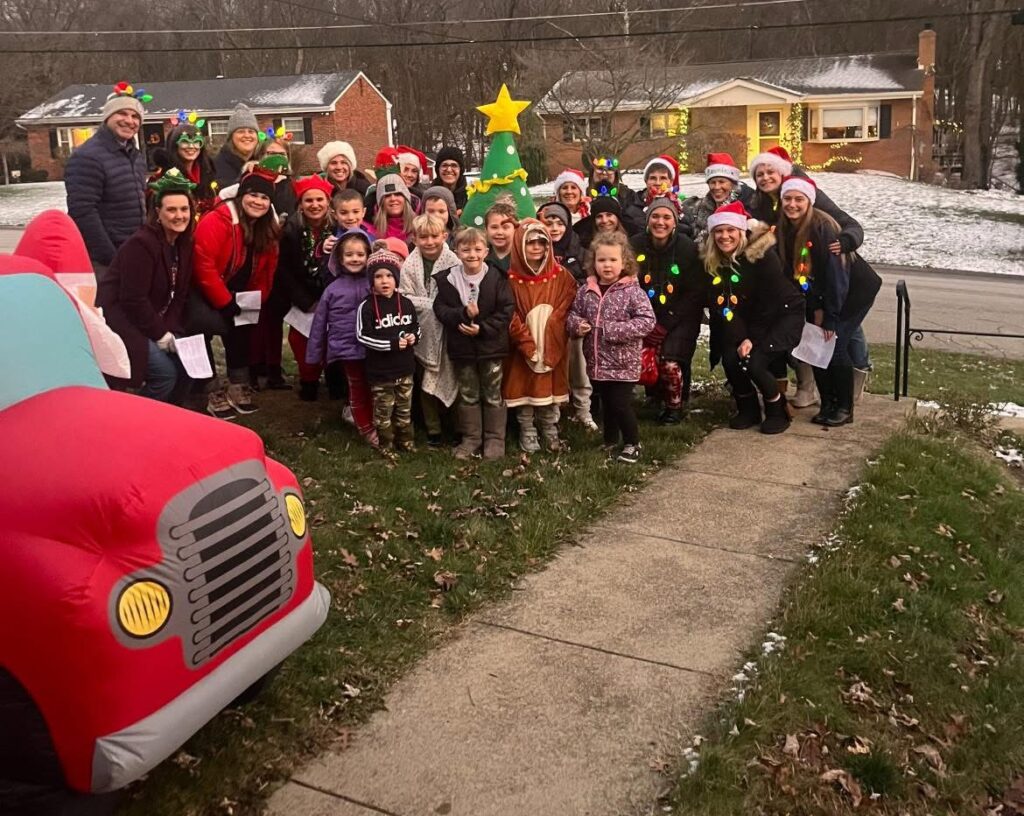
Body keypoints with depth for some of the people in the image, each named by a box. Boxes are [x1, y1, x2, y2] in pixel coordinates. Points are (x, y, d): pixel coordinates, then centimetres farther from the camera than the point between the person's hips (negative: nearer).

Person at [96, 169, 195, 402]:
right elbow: (133, 299, -23)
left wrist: (171, 331, -9)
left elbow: (179, 295, 4)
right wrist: (161, 335, -17)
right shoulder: (141, 244, -21)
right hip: (119, 321, -8)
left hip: (155, 322, 8)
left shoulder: (184, 244, 4)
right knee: (165, 372, -19)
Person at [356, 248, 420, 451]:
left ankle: (405, 440, 31)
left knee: (404, 408, 16)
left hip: (404, 367, 4)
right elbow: (362, 336, -16)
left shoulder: (405, 303, 0)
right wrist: (392, 344, -21)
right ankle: (385, 445, 21)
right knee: (383, 410, 7)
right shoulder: (367, 306, -13)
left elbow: (416, 326, 15)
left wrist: (413, 336, -9)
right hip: (380, 370, -4)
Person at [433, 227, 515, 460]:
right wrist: (464, 314, -21)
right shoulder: (447, 279, -3)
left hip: (491, 346, -2)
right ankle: (470, 438, 25)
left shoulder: (496, 278, -9)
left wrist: (482, 328, -18)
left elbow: (506, 311, -10)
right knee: (467, 395, 13)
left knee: (493, 394, 9)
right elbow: (440, 309, -5)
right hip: (461, 347, 2)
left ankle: (494, 438, 21)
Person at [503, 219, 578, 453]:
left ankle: (550, 432, 23)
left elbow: (565, 313, -4)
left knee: (550, 388, 9)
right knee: (524, 388, 6)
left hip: (552, 347, 1)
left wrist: (548, 344, -13)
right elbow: (510, 317, -8)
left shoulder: (561, 276, 1)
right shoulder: (511, 278, -4)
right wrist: (528, 345, -16)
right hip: (522, 349, -1)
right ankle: (527, 434, 20)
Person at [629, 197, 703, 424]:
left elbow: (695, 294, -8)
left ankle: (674, 406, 7)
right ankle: (655, 396, 12)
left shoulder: (688, 248, -10)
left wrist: (665, 326, -15)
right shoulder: (635, 245, -6)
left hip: (679, 318, -2)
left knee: (670, 363, -21)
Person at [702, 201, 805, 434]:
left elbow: (772, 301, -19)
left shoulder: (763, 255, -21)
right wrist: (742, 338, -14)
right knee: (730, 360, -16)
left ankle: (777, 411, 2)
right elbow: (723, 306, -3)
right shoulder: (714, 262, -4)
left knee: (753, 362, -22)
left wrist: (753, 339, -19)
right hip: (752, 320, 5)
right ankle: (748, 409, 9)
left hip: (784, 314, -5)